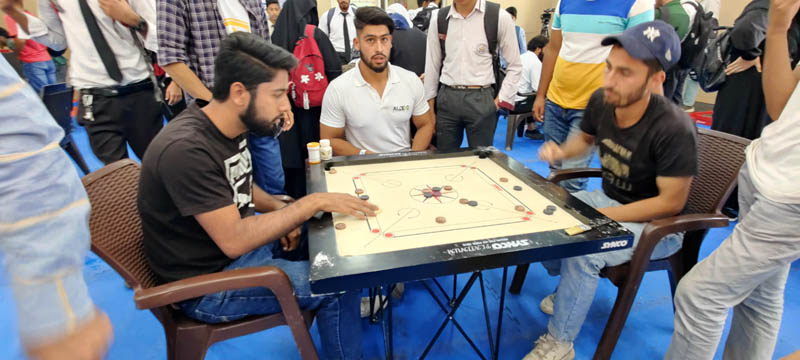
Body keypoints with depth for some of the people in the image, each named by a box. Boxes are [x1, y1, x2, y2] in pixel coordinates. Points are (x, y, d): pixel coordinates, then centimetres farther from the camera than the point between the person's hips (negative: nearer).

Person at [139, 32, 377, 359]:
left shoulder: (229, 128, -3)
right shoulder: (186, 149, -30)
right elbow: (234, 240, -33)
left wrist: (282, 212, -4)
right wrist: (313, 202, -29)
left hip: (242, 241, 8)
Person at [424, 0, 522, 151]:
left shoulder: (499, 17, -2)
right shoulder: (438, 19, 6)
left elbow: (514, 66, 4)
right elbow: (432, 65, 11)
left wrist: (502, 100, -4)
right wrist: (429, 107, 10)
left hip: (481, 99, -2)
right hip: (446, 98, 3)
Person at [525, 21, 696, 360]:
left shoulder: (673, 128, -29)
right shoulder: (600, 101, -10)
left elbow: (671, 202, -23)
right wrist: (560, 151, -10)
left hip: (657, 224, -7)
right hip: (608, 198, 7)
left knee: (582, 250, -31)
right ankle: (572, 289, 18)